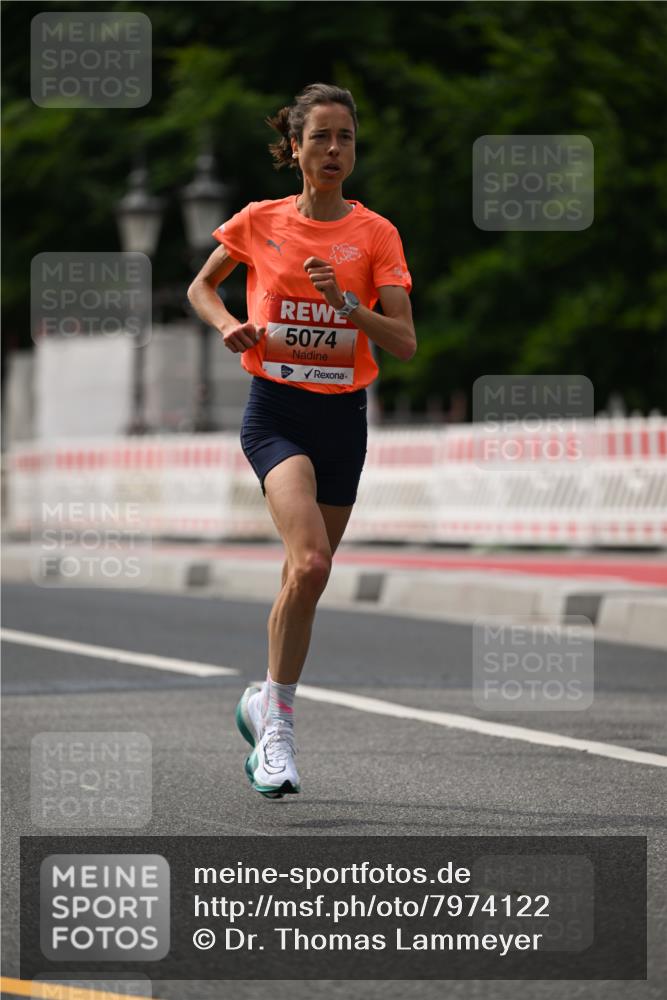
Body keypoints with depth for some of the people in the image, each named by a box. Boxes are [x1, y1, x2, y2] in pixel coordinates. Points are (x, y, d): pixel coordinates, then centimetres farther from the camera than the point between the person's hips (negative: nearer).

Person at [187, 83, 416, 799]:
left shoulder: (375, 234, 0)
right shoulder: (259, 222, 1)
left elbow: (404, 343, -6)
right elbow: (200, 288, 18)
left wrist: (344, 303, -21)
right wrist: (230, 326, -2)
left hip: (343, 416, 2)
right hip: (276, 411, -2)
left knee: (303, 579, 10)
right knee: (311, 562, -24)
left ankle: (262, 708, 32)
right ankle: (278, 716, -13)